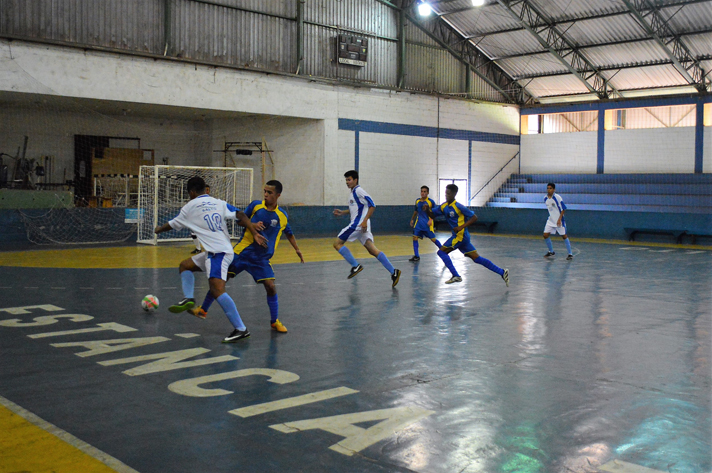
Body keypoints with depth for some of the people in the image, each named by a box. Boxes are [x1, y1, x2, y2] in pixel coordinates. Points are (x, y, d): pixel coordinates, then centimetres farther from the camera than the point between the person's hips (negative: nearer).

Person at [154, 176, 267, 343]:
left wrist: (158, 229, 40)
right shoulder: (220, 203, 13)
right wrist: (255, 234, -3)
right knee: (185, 265, 22)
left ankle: (241, 329, -24)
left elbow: (172, 224, 20)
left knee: (217, 290, -19)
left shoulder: (189, 207, 4)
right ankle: (188, 299, 11)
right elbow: (240, 215, -1)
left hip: (218, 253, -8)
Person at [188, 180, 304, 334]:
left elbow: (289, 234, 18)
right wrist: (252, 224, -13)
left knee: (270, 286, -12)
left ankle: (274, 321, 8)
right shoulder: (255, 205, -3)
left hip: (261, 258, 0)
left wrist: (297, 250, 15)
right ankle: (203, 309, 19)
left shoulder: (282, 216, 1)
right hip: (242, 252, 0)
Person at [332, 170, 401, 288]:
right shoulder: (353, 192, 19)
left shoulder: (358, 190, -9)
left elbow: (372, 205, -16)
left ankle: (355, 266, -6)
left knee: (337, 243, -4)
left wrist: (365, 221, -23)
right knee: (372, 250, 4)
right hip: (357, 225, 9)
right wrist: (342, 212, 23)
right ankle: (393, 272, -1)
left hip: (358, 224, -9)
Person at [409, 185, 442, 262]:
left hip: (428, 224, -4)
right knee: (415, 237, -7)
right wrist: (412, 219, 23)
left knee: (433, 239, -1)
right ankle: (416, 256, 0)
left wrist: (430, 219, -15)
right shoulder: (417, 201, 7)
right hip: (419, 222, 4)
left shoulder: (431, 201, -7)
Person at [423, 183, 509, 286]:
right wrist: (427, 210, -6)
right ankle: (502, 272, 9)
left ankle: (456, 276, -5)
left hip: (461, 235, -8)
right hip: (457, 236, 8)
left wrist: (461, 227, -21)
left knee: (441, 252, -8)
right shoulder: (444, 206, 9)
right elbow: (432, 215, 15)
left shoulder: (458, 206, -14)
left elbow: (474, 217, -13)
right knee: (477, 258, 8)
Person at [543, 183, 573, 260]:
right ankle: (551, 252, 17)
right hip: (550, 220, 6)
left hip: (559, 220, -6)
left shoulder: (557, 197, -16)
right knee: (545, 235, -1)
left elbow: (563, 209, -14)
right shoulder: (545, 198, 2)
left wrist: (559, 219, -20)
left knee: (564, 236, -2)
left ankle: (570, 254, 7)